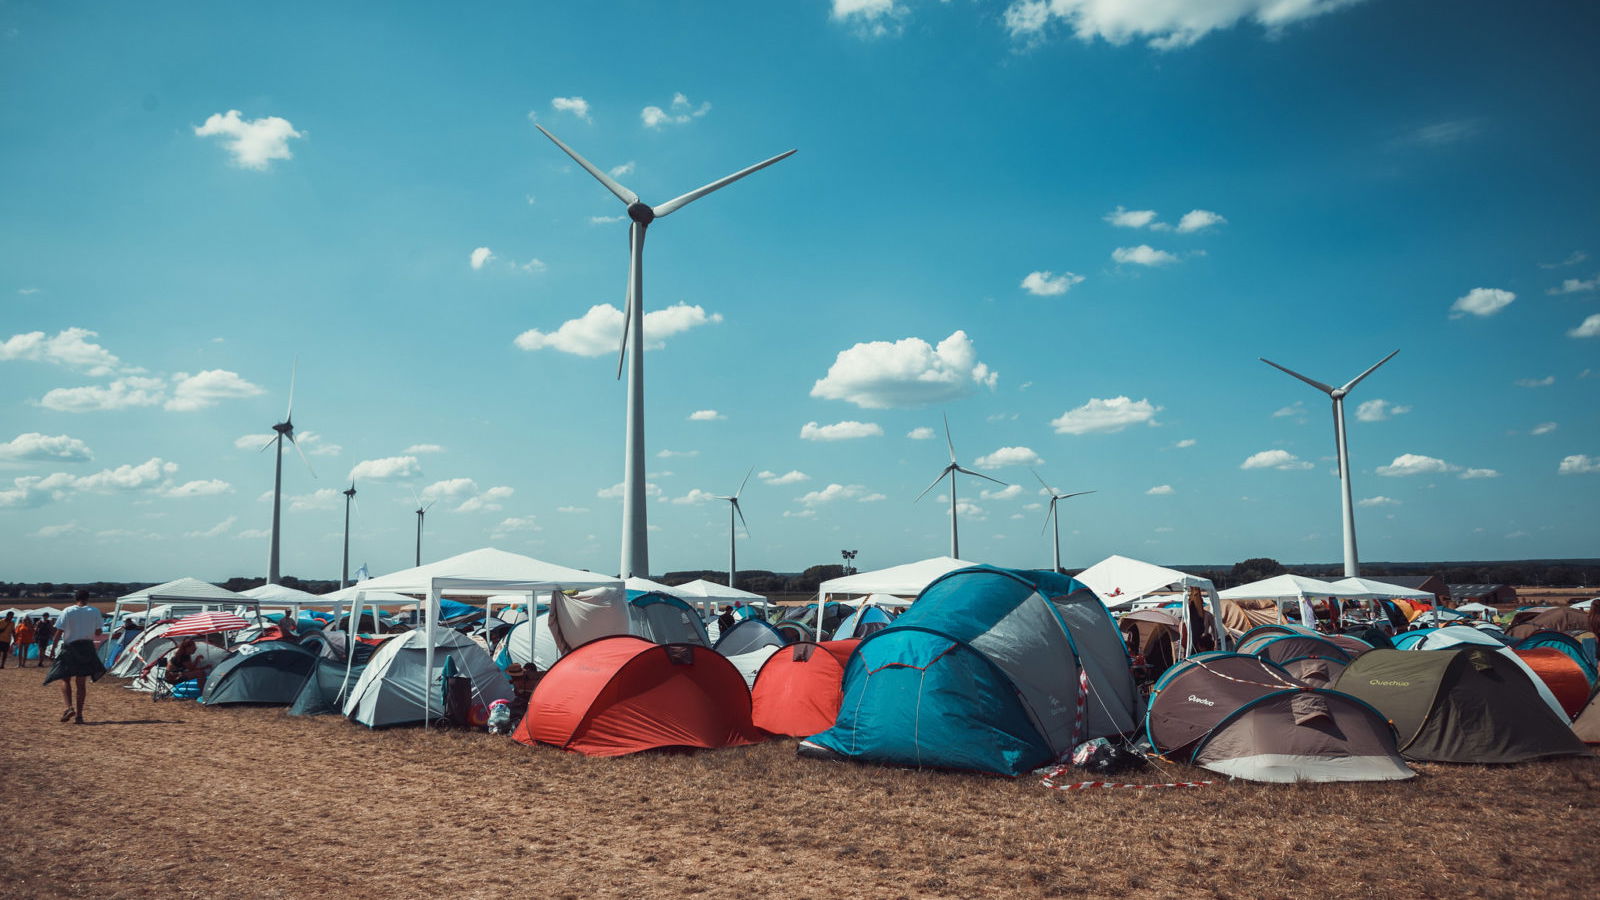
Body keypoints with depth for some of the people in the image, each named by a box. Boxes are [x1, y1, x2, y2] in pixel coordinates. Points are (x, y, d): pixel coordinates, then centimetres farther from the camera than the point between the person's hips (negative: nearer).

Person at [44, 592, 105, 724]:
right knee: (81, 682, 8)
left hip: (70, 647, -2)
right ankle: (79, 714, 6)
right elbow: (98, 632, 3)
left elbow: (59, 631, -8)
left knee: (65, 679, 8)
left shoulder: (68, 611, -5)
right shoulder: (94, 612, 0)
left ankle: (69, 707, -13)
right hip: (87, 647, 2)